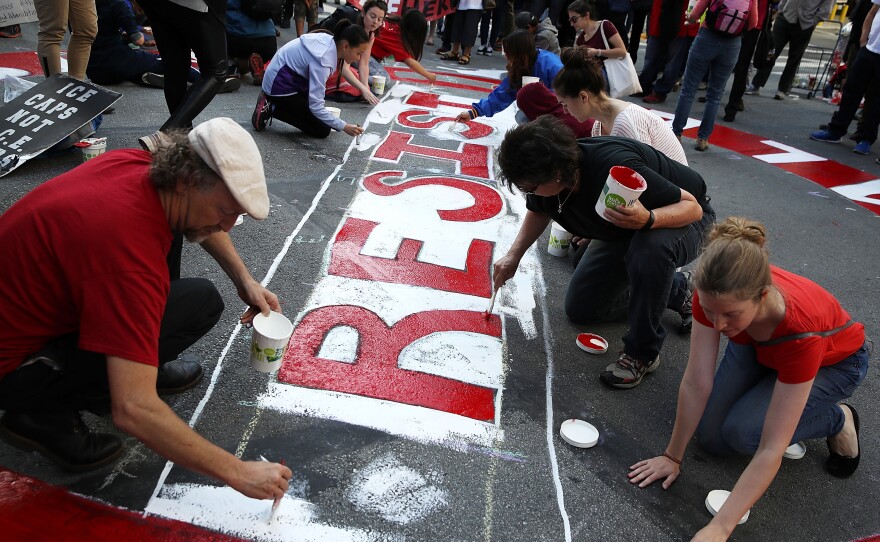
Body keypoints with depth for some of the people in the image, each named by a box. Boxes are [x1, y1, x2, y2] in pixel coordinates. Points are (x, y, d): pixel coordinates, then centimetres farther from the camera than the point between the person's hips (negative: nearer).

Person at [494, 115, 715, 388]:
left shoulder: (616, 167, -41)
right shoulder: (546, 175, -20)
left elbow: (692, 207, -32)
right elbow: (539, 211, 6)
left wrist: (648, 220, -51)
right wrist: (513, 256, -6)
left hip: (680, 220, -7)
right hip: (625, 231, 7)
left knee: (650, 248, -43)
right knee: (579, 309, 7)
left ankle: (642, 352, -21)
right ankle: (676, 291, 22)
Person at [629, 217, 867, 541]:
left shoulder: (801, 328, -44)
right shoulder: (714, 294, -36)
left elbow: (770, 451, -41)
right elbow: (696, 384, -26)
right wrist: (673, 456, -18)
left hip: (834, 361, -3)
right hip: (758, 345, 4)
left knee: (744, 431, -24)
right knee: (711, 437, -8)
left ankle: (837, 421, 4)